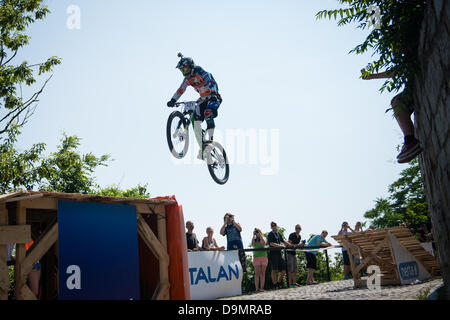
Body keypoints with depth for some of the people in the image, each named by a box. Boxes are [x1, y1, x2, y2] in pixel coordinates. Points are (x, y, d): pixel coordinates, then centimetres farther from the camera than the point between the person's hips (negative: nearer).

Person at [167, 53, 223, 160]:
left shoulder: (201, 73, -18)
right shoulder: (187, 79, 4)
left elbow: (212, 82, -31)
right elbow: (180, 90, 4)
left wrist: (213, 94, -48)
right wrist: (173, 100, -11)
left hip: (214, 98, -7)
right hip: (203, 99, 7)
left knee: (208, 114, -35)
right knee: (195, 121, -9)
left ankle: (210, 140, -25)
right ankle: (202, 148, -4)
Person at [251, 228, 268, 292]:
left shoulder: (264, 238, 11)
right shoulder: (254, 239, 14)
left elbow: (263, 243, -11)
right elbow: (252, 245, -7)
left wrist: (260, 234, -5)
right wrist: (254, 235, -2)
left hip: (264, 257, 0)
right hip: (256, 257, 0)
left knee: (263, 274, 0)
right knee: (257, 274, -5)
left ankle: (261, 288, 2)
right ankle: (257, 288, -7)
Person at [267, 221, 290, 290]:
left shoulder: (279, 234, 17)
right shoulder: (270, 234, -5)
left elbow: (283, 241, 24)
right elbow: (271, 244, -15)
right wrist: (281, 246, -17)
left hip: (279, 253, 8)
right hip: (273, 254, -8)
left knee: (284, 269, 6)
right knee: (274, 270, -5)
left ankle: (278, 283, 19)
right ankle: (275, 285, 0)